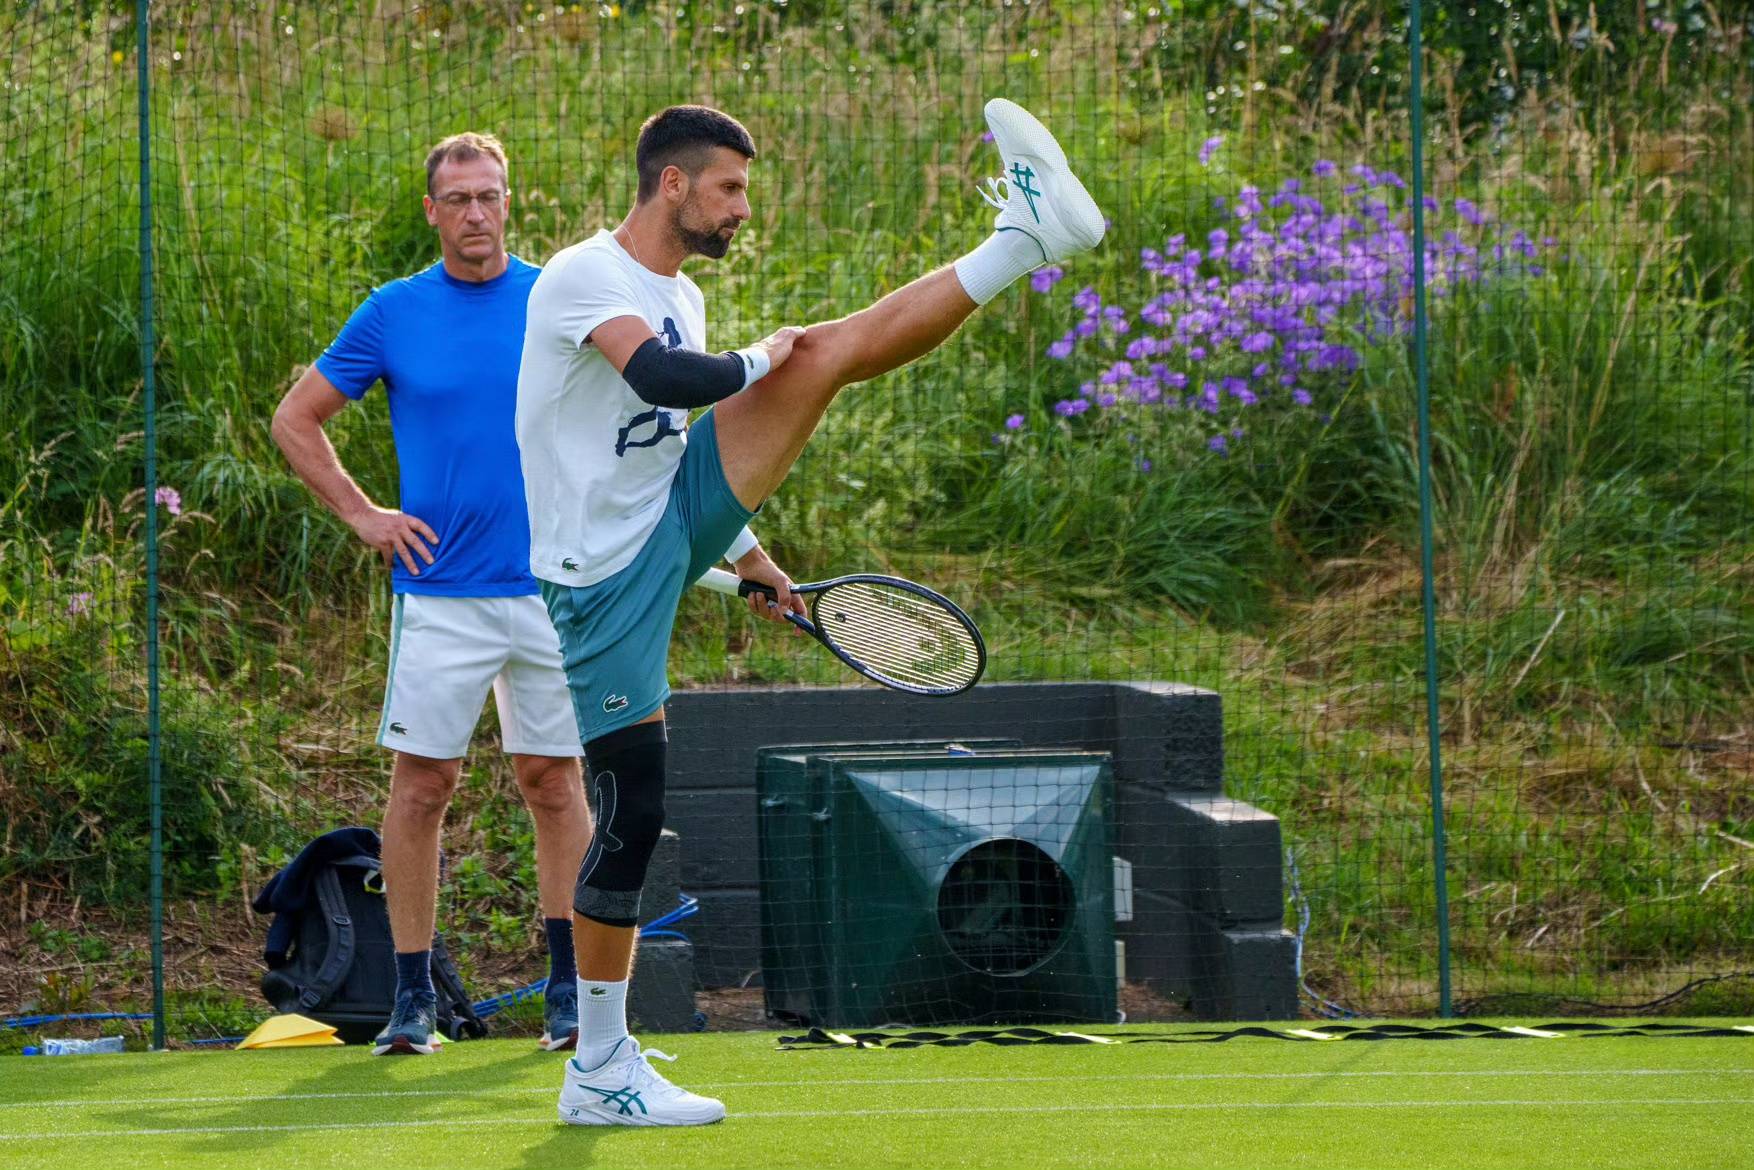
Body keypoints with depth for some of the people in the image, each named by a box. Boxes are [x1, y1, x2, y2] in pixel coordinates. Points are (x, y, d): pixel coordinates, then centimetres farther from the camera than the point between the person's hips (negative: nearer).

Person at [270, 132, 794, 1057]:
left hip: (554, 588, 1)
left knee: (554, 781, 6)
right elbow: (295, 421, 11)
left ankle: (569, 989, 13)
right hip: (439, 591, -1)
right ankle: (412, 997, 4)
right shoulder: (394, 314, 3)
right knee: (422, 783, -2)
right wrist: (362, 515, 1)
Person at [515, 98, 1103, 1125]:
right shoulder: (584, 277, -15)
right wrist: (755, 367, -16)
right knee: (634, 808, -6)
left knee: (825, 353, -5)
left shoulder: (681, 299, 13)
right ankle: (601, 1069, 4)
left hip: (673, 532, 8)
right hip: (606, 578, -8)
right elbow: (660, 377, -33)